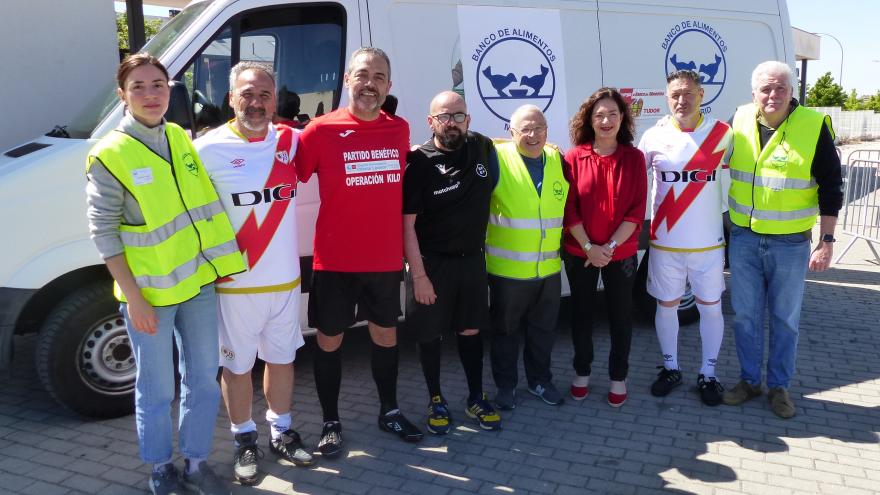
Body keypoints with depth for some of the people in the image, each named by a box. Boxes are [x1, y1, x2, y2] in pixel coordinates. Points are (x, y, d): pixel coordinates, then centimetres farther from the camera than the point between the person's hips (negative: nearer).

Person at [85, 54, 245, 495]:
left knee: (203, 379, 14)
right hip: (150, 292, -5)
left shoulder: (181, 139, 5)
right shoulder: (109, 154, -11)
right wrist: (133, 297, -14)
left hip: (198, 281, 5)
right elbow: (103, 230, -11)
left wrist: (217, 262, 10)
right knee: (157, 389, 9)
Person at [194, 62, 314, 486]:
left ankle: (281, 433, 36)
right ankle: (244, 442, 30)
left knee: (282, 357, 17)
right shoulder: (208, 149, -10)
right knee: (237, 365, 10)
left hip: (285, 281, 4)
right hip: (235, 285, -3)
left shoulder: (292, 142, 0)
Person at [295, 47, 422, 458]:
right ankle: (331, 423, 25)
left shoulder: (400, 130, 3)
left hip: (386, 259, 4)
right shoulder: (322, 130, -10)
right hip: (335, 261, -3)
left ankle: (389, 411, 36)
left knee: (386, 334, 17)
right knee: (329, 340, 8)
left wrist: (407, 246, 12)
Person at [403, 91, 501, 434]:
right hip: (433, 262, -4)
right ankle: (436, 401, 25)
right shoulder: (419, 163, -14)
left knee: (471, 330, 14)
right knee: (431, 333, 7)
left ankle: (476, 399, 28)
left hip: (473, 259, 4)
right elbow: (407, 224, -14)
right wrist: (418, 274, -16)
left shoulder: (483, 148, -1)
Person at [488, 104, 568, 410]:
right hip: (507, 268, -4)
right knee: (506, 330, 12)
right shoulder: (497, 158, -12)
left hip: (549, 268, 4)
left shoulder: (558, 160, 3)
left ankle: (540, 381, 36)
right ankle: (505, 385, 28)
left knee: (544, 330, 18)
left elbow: (568, 205, 17)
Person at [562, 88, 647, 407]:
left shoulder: (634, 158, -2)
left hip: (621, 254, 0)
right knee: (581, 312, 13)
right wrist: (589, 247, -14)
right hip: (580, 253, 0)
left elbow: (637, 210, -7)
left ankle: (618, 377, 27)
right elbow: (569, 208, -6)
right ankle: (582, 372, 31)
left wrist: (610, 247, -15)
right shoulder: (574, 158, -4)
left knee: (621, 315, 10)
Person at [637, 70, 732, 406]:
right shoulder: (654, 136, -3)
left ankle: (708, 374, 25)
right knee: (666, 305, 11)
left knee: (710, 306, 9)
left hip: (708, 243, 0)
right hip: (665, 243, 0)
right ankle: (670, 369, 29)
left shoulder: (722, 133, -4)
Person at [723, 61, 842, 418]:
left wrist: (826, 241, -10)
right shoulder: (739, 121, -2)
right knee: (745, 315, 11)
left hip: (790, 242, -2)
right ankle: (749, 381, 27)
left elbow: (830, 188, -7)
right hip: (744, 238, 3)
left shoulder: (814, 126, -10)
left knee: (785, 318, 11)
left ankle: (779, 386, 26)